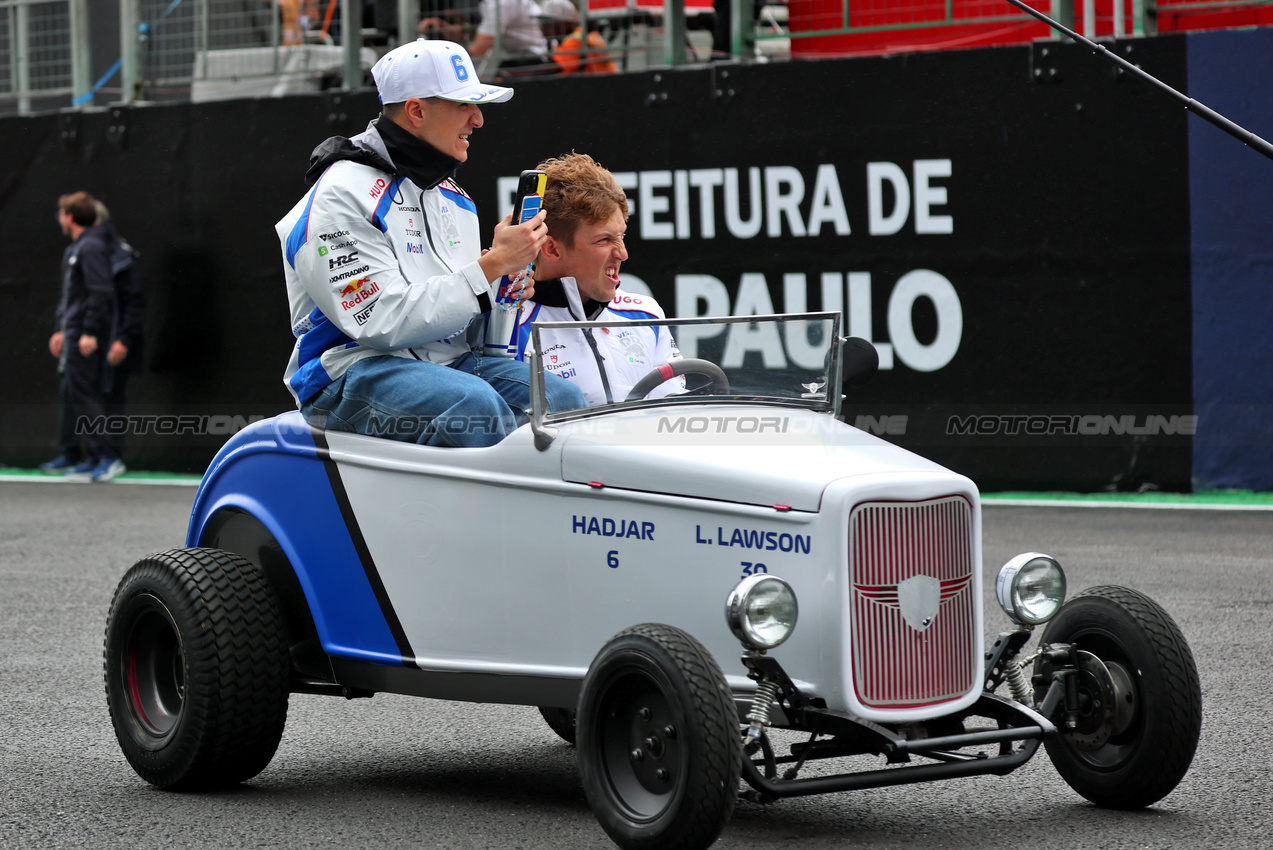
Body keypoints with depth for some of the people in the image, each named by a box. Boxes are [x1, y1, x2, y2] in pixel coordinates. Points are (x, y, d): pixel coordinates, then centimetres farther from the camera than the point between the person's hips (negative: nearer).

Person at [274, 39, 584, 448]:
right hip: (355, 376, -8)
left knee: (562, 399, -18)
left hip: (453, 363, 8)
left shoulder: (453, 198, 18)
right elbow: (383, 321, -20)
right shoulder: (340, 199, -9)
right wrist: (491, 268, -19)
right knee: (475, 406, -36)